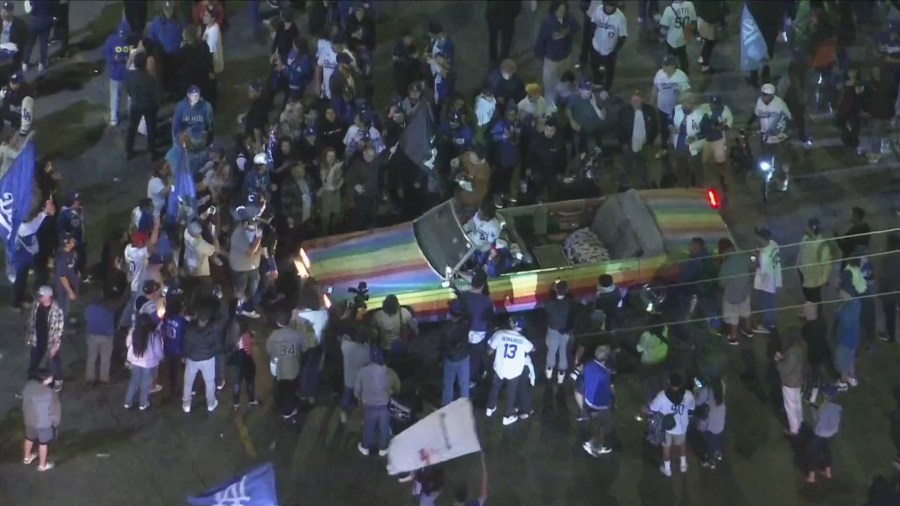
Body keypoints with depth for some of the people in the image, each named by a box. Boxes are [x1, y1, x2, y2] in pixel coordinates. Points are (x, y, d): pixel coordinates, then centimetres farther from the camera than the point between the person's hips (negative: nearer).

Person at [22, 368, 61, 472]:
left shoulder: (28, 386, -15)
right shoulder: (50, 393, -29)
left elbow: (24, 403, 1)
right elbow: (55, 410, -17)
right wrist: (56, 422, 2)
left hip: (29, 419, 5)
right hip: (44, 422, -5)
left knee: (29, 438, 30)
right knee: (43, 443, 18)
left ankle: (27, 458, 52)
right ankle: (42, 465, 36)